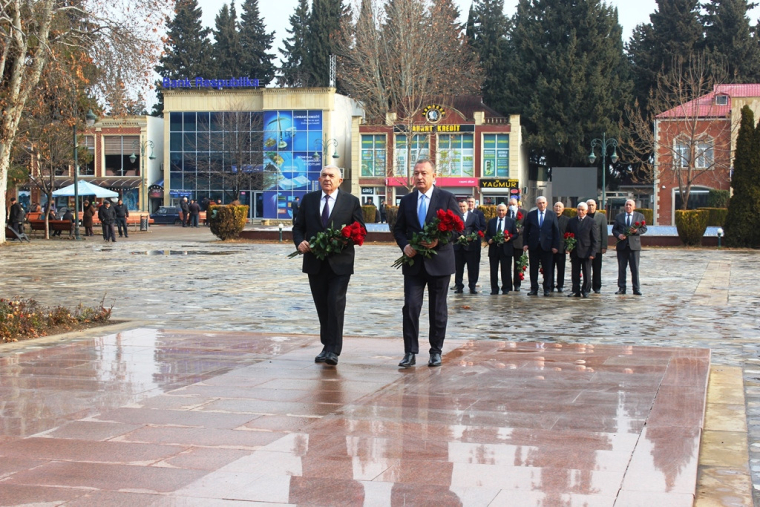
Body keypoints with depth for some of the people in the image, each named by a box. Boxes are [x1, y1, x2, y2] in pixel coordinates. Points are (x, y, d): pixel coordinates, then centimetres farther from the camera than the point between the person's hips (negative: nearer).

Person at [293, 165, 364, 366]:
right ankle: (327, 346, 22)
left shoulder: (351, 201, 3)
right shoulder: (308, 199, 10)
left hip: (340, 262, -3)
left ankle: (333, 350, -11)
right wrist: (299, 242, -10)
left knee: (335, 304, -12)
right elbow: (298, 227, 11)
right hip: (315, 262, 3)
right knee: (322, 306, 10)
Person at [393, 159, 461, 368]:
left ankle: (436, 351, 18)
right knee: (410, 306, -7)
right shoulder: (407, 200, 9)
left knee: (438, 309, 7)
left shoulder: (447, 198, -1)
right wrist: (405, 245, -8)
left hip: (439, 262, -2)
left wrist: (439, 240, -18)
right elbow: (398, 229, 12)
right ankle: (410, 352, -2)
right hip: (414, 262, 2)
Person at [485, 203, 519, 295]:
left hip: (506, 249, -1)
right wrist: (489, 240, -8)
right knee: (493, 270, 2)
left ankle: (506, 289, 10)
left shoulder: (511, 222, 8)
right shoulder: (491, 222, 13)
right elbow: (487, 234, 13)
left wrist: (509, 238, -14)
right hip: (494, 249, 2)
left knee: (506, 270, 1)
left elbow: (515, 234, 5)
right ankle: (494, 289, 8)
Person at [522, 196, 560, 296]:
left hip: (547, 246, -1)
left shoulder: (552, 215, 4)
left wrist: (555, 246, -4)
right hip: (533, 246, 1)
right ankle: (534, 289, 11)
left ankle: (547, 289, 10)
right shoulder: (531, 215, 6)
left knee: (547, 269, 2)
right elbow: (526, 230, 8)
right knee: (533, 269, 4)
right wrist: (525, 244, -1)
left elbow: (556, 231, 2)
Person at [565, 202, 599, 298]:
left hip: (586, 252, -3)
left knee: (587, 273, 4)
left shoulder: (591, 222, -2)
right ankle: (576, 291, 11)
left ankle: (586, 291, 12)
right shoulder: (571, 221, 9)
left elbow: (595, 240, -3)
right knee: (575, 273, 5)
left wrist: (592, 253, -10)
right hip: (575, 252, 3)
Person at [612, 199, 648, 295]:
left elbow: (644, 229, 4)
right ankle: (621, 288, 10)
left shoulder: (640, 216, 9)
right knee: (621, 268, 4)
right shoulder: (619, 216, 12)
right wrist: (618, 235, -11)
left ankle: (636, 289, 2)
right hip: (622, 245, 2)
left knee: (635, 268, -2)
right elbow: (614, 229, 10)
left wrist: (636, 231, -16)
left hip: (634, 245, -1)